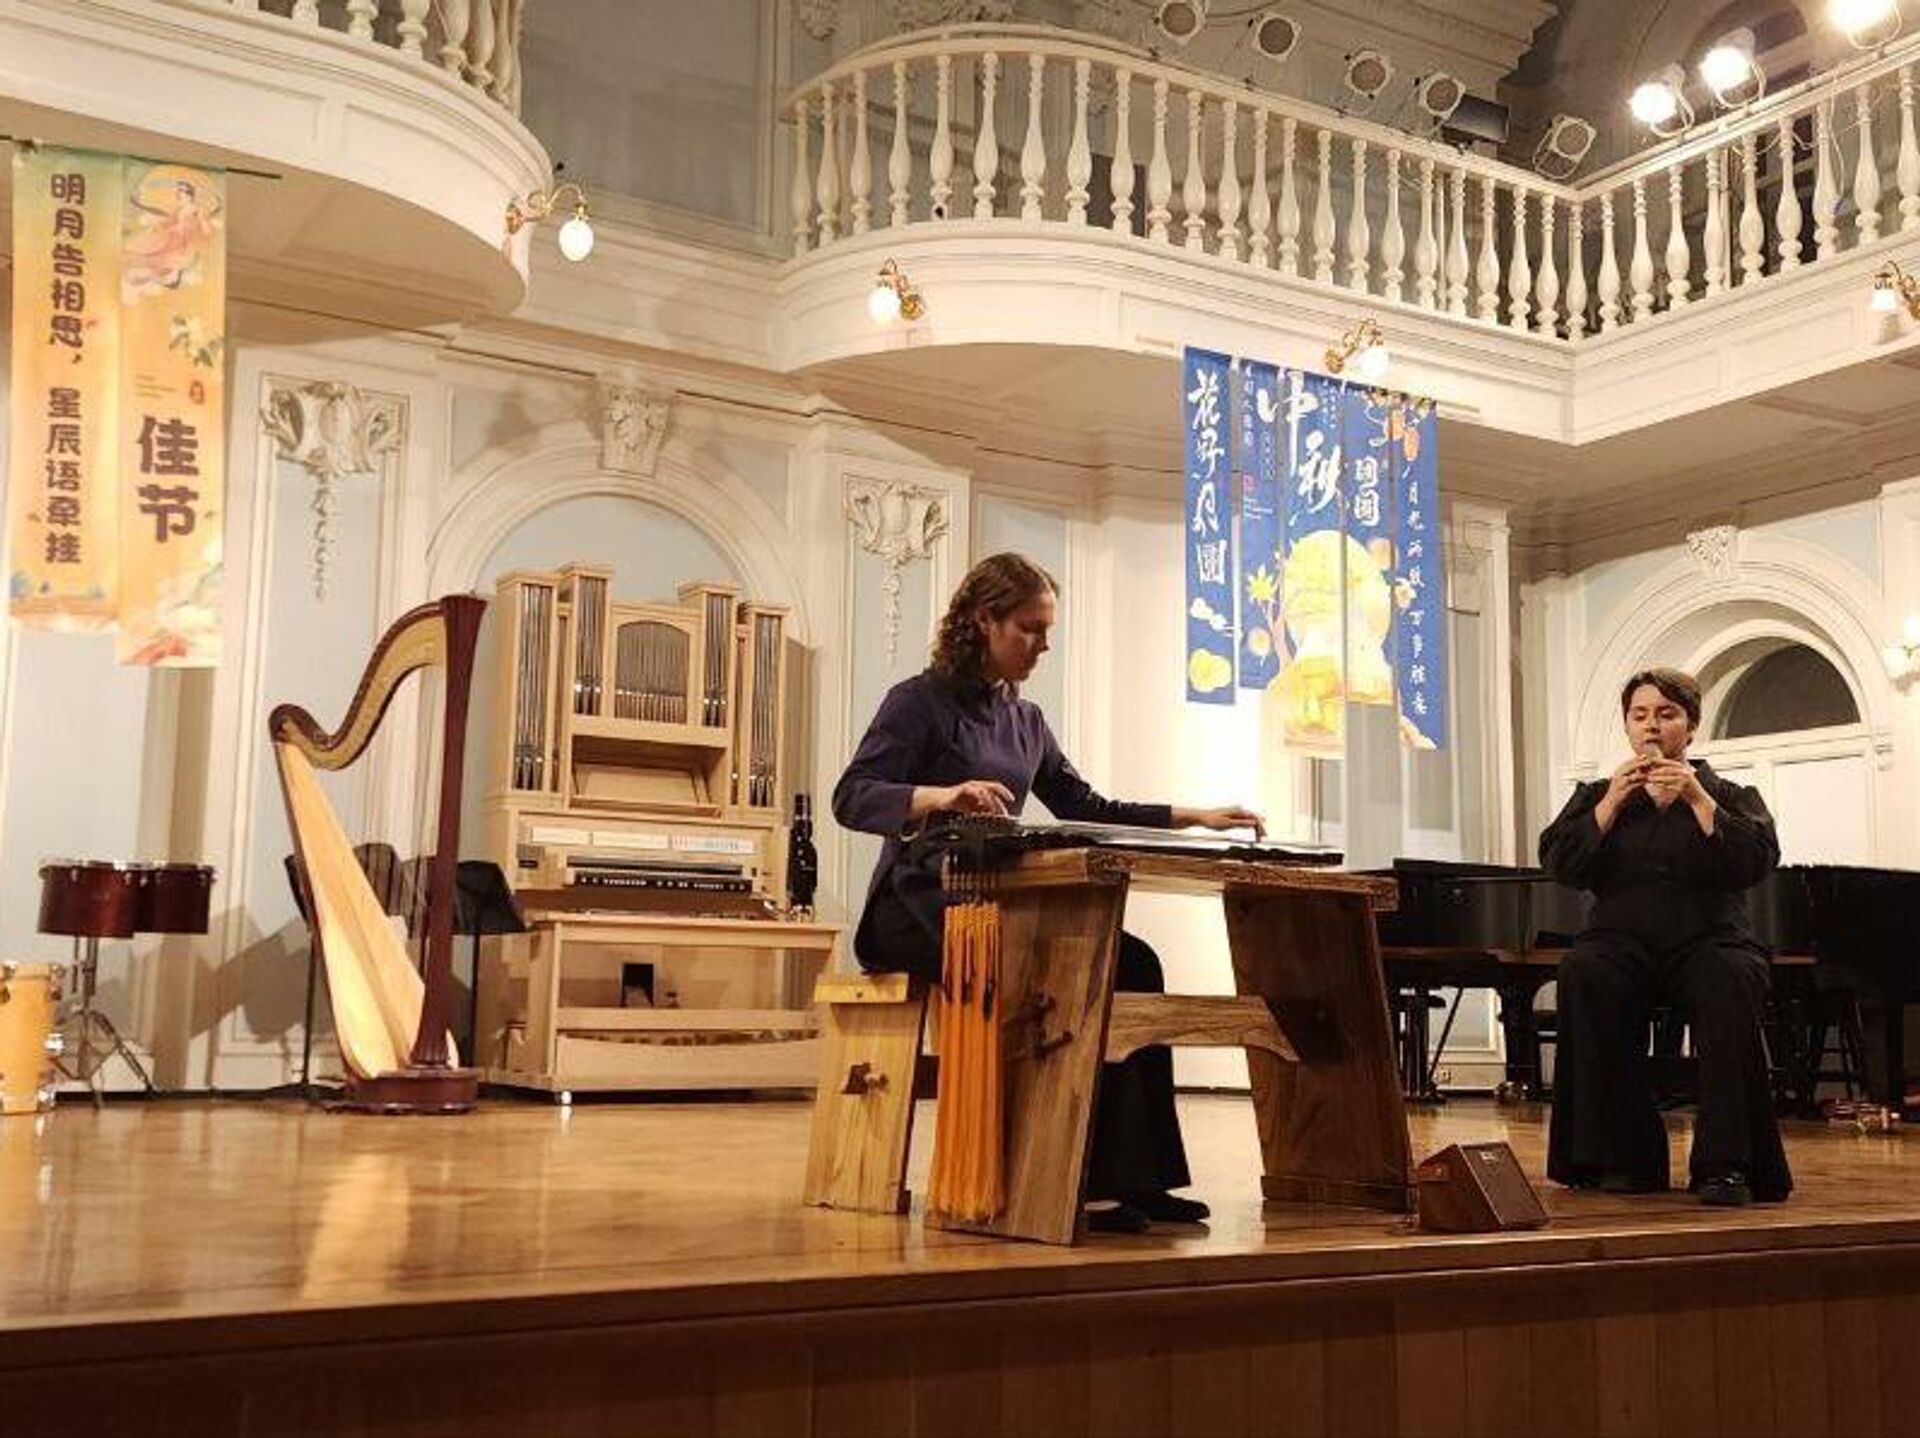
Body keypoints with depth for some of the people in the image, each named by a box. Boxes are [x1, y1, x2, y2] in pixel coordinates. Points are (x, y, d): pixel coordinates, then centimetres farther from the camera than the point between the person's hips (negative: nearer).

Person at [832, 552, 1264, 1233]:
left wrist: (1196, 818, 14)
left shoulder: (1025, 719, 19)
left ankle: (1130, 1177, -20)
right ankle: (1076, 1179, -24)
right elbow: (852, 798, -14)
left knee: (1131, 962, -18)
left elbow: (1086, 808, 22)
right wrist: (942, 796, -33)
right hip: (919, 907, -7)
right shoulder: (919, 702, -3)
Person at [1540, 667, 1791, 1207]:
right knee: (1583, 975, -34)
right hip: (1623, 941, 1)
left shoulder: (1731, 796, 18)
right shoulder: (1596, 796, 21)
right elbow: (1560, 864, 4)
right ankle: (1626, 1158, -27)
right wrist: (1613, 801, -5)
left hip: (1707, 940, -1)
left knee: (1731, 984, -37)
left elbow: (1757, 862, -2)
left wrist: (1697, 799, -10)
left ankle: (1727, 1164, -33)